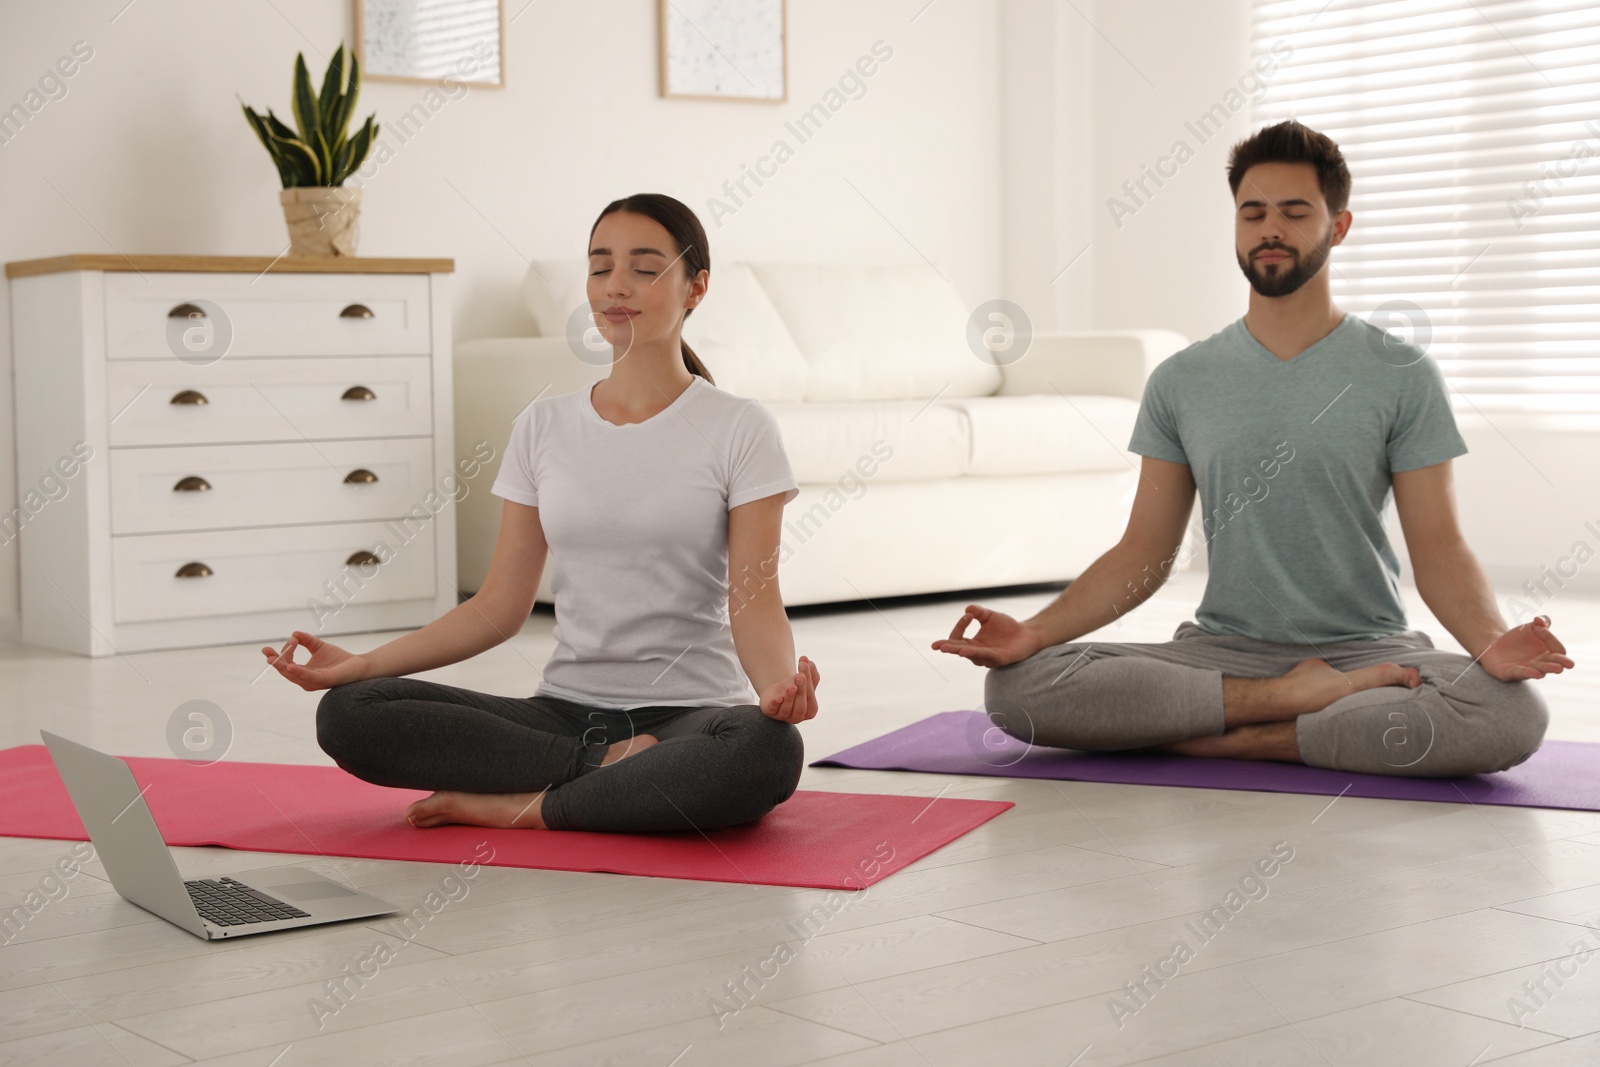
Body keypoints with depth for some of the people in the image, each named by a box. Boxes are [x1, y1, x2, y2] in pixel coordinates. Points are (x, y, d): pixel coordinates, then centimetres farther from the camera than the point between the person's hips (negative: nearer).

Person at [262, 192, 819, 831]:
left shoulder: (739, 430, 0)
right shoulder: (543, 428, 10)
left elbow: (755, 602, -7)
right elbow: (500, 605, 8)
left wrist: (780, 684, -30)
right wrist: (363, 663, -5)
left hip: (692, 713, -3)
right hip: (565, 711, 3)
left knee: (768, 750, -40)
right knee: (347, 714, -18)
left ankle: (521, 807, -22)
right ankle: (614, 767, -16)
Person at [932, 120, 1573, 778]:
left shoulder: (1402, 376, 1)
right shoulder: (1181, 382, 9)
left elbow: (1439, 549, -4)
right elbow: (1144, 552, 6)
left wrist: (1490, 641, -26)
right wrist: (1036, 631, -10)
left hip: (1365, 647, -2)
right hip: (1221, 646, 2)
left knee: (1512, 715, -34)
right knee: (1017, 686, -23)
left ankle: (1241, 739, -22)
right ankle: (1290, 699, -20)